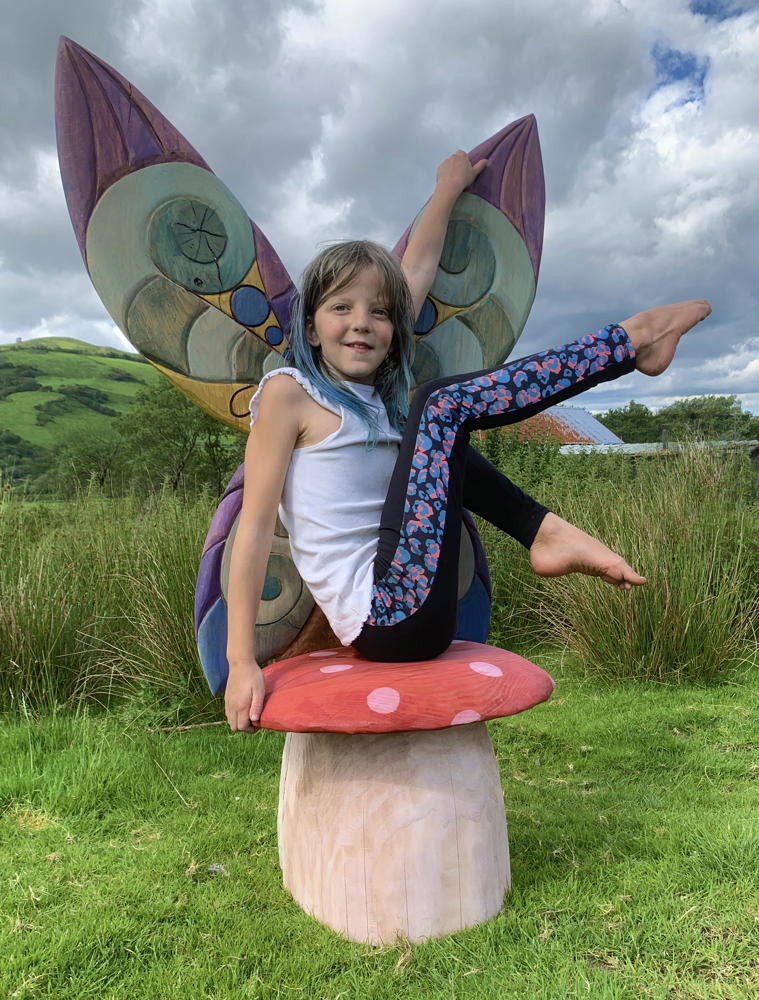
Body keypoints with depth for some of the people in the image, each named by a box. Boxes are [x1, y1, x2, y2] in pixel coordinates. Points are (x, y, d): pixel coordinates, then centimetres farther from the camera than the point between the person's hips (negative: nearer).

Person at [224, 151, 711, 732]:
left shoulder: (377, 396, 12)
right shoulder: (290, 391, -7)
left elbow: (417, 268, 22)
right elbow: (255, 527, -11)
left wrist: (449, 187, 35)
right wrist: (242, 663, -14)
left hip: (403, 623, 8)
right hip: (390, 623, -8)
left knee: (441, 451, 21)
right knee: (443, 405, -11)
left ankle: (545, 533, 3)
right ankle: (631, 341, 1)